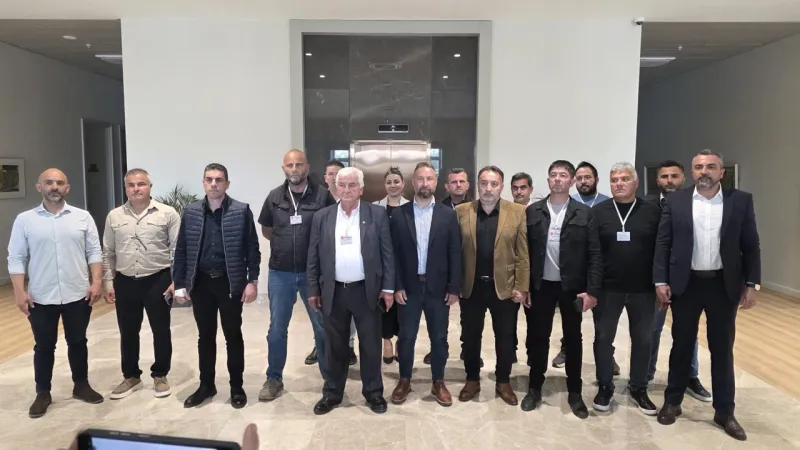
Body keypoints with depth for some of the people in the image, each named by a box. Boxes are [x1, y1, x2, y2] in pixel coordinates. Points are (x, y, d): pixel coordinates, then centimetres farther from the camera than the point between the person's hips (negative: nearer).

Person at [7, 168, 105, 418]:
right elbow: (16, 258, -2)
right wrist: (19, 292, -8)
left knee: (78, 342, 13)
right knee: (44, 346, 11)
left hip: (78, 295, 1)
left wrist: (97, 282, -8)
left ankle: (81, 385, 29)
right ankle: (43, 393, 26)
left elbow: (94, 252, 1)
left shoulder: (83, 217, 0)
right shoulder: (24, 220, -2)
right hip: (41, 297, 0)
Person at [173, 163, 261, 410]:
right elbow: (181, 250, 5)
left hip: (230, 282, -2)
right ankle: (206, 385, 28)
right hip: (201, 282, 3)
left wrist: (252, 281, -9)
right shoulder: (190, 211, 3)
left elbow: (252, 248, -4)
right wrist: (179, 284, 1)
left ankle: (237, 387, 21)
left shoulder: (241, 211, -6)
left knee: (233, 335, 8)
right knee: (205, 336, 13)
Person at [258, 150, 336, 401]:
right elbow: (266, 231, 15)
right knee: (277, 328, 9)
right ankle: (274, 379, 24)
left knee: (322, 326, 9)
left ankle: (329, 375, 26)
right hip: (280, 273, 2)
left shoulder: (322, 196, -6)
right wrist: (284, 243, 4)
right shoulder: (274, 197, 3)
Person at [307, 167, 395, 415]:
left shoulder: (377, 214, -1)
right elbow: (313, 256, 5)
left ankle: (373, 392, 25)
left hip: (366, 290, -1)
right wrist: (313, 290, 4)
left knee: (370, 344, 8)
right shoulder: (321, 217, 3)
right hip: (333, 292, 1)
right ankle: (332, 393, 27)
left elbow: (387, 252, -1)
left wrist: (388, 287, -4)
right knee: (334, 346, 12)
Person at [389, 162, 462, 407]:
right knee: (406, 337, 9)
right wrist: (396, 286, -7)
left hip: (438, 287, 0)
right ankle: (404, 381, 27)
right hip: (408, 287, 0)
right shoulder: (399, 214, 0)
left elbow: (455, 253, 0)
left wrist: (454, 287, -5)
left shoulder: (448, 215, 1)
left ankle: (438, 383, 26)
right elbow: (394, 253, -1)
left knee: (439, 338, 10)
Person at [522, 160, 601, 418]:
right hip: (540, 286, 1)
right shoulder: (532, 212, 2)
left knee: (573, 339, 10)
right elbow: (524, 252, 1)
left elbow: (594, 255, -4)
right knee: (537, 337, 9)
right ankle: (534, 388, 24)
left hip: (573, 287, 0)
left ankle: (574, 393, 24)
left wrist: (592, 290, -10)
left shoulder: (584, 213, -1)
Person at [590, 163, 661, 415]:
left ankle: (638, 388, 29)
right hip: (608, 289, 0)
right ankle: (605, 387, 24)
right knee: (603, 338, 7)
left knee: (642, 340, 11)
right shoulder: (598, 212, -1)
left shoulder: (652, 212, -1)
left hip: (642, 290, 1)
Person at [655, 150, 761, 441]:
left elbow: (751, 245, 3)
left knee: (722, 349, 9)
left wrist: (752, 284, -2)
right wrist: (660, 281, -6)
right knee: (682, 345, 11)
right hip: (685, 284, 0)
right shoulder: (675, 202, 0)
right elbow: (663, 243, 0)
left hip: (724, 285, 0)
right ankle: (672, 402, 25)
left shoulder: (741, 201, 1)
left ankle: (724, 412, 23)